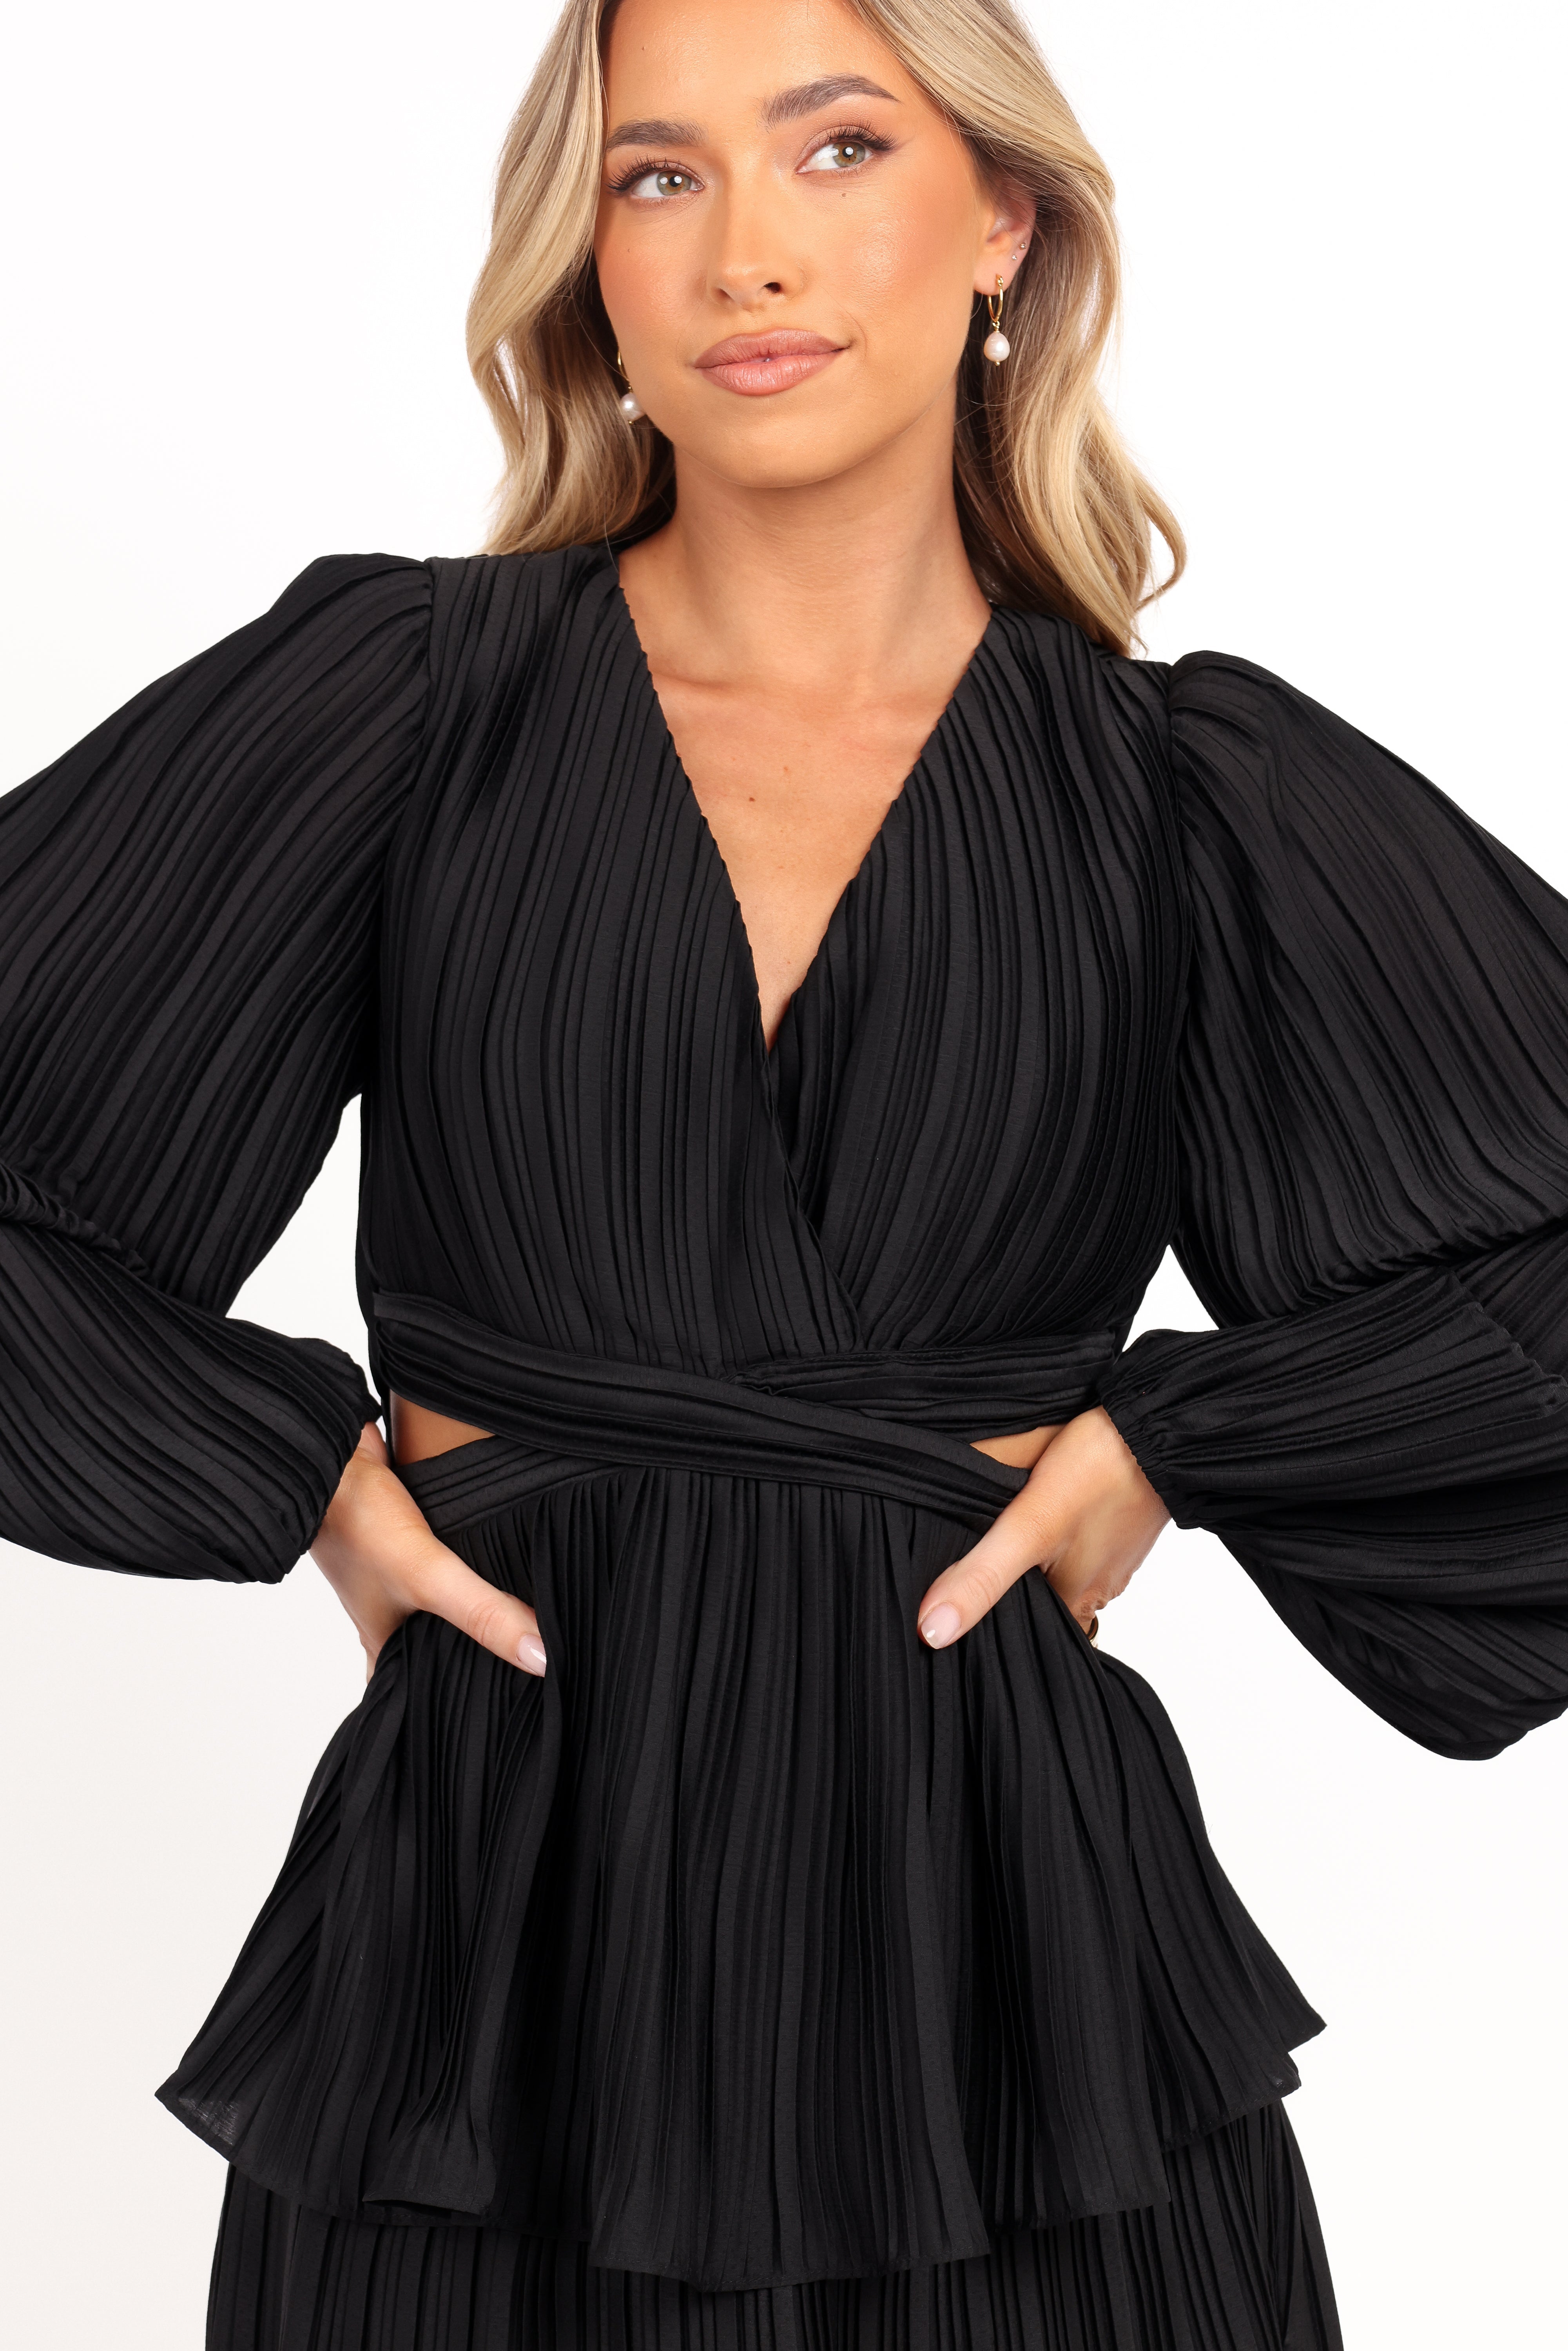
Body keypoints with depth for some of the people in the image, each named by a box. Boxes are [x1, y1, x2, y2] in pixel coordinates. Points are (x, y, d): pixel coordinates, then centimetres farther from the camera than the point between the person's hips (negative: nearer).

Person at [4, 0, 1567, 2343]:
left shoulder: (1193, 799, 0)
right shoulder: (400, 696, -2)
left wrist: (1169, 1441, -4)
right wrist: (306, 1481, -2)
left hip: (1012, 1929, 1)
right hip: (499, 1928, 0)